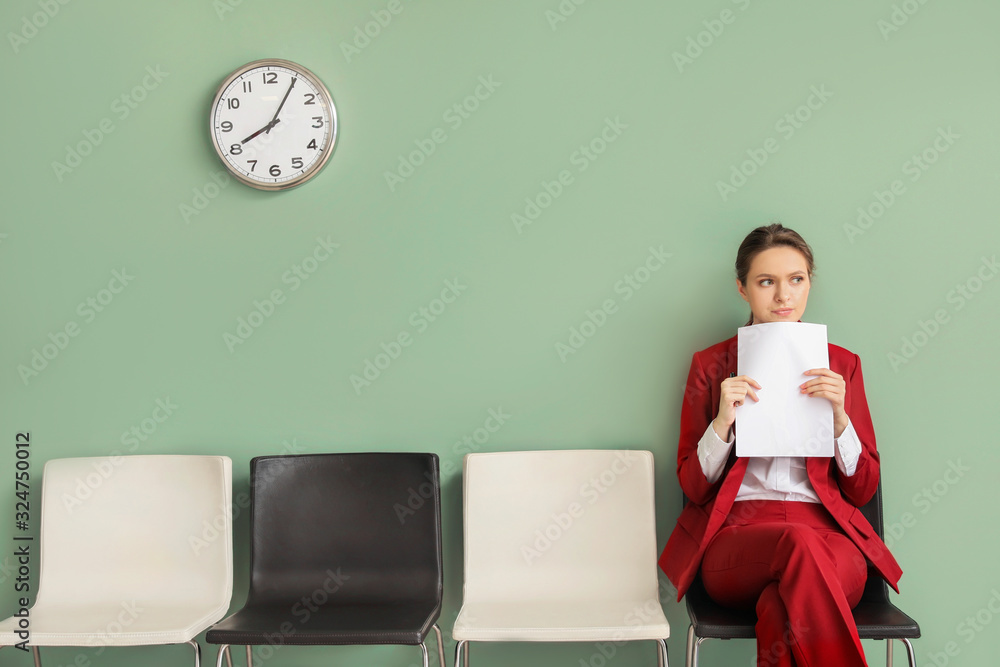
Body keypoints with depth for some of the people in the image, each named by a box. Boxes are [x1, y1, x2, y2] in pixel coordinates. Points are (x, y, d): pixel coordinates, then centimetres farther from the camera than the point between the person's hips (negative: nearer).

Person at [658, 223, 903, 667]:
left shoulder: (842, 365, 15)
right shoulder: (711, 365, 12)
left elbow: (862, 489, 12)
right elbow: (693, 487, 8)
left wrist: (838, 416, -5)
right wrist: (723, 421, -10)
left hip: (827, 530, 0)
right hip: (736, 535, 0)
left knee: (783, 607, -37)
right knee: (802, 544, -36)